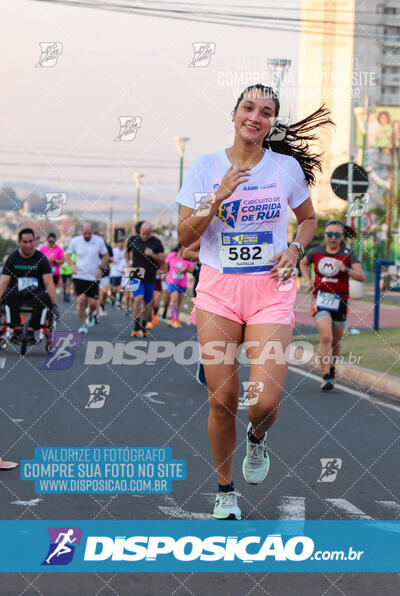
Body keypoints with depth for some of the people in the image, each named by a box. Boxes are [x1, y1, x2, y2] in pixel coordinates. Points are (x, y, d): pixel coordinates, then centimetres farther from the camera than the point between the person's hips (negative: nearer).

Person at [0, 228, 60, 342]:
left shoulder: (41, 259, 0)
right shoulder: (12, 258, 4)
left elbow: (49, 283, -8)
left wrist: (54, 305, -19)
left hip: (36, 294, -1)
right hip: (16, 294, 1)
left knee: (45, 297, -34)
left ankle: (31, 329, -25)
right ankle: (17, 328, -27)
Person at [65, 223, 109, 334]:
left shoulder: (99, 241, -1)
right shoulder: (75, 241, -2)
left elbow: (105, 256, 9)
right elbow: (67, 255, 9)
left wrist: (101, 269, -3)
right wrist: (72, 265, -7)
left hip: (93, 277, 1)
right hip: (79, 276, -1)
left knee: (93, 303, -3)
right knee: (81, 300, -13)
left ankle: (90, 315, 33)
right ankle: (84, 324, 3)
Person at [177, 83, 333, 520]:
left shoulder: (287, 167, 3)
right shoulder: (206, 166, 2)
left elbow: (309, 219, 18)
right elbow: (185, 235, -1)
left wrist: (295, 249, -2)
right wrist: (219, 197, -15)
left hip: (270, 292, 0)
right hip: (218, 290, 0)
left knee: (265, 401, -13)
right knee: (221, 400, -1)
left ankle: (256, 439, 25)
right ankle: (224, 491, 21)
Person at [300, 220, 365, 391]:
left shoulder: (348, 254, -4)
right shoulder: (315, 252, 1)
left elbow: (361, 277, -12)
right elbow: (303, 263, 22)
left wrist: (345, 269, -28)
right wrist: (308, 280, 7)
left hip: (340, 302, 1)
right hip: (320, 300, -1)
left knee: (336, 340, 13)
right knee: (326, 337, -19)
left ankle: (331, 367, 42)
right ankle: (326, 377, -17)